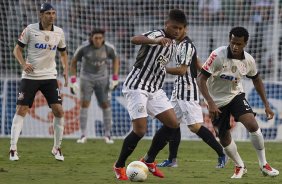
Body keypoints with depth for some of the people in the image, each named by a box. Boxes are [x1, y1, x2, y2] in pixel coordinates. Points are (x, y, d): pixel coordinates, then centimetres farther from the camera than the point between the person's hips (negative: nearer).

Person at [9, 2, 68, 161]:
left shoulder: (59, 32, 3)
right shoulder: (30, 30, -6)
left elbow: (63, 53, 17)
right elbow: (18, 49, 0)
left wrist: (66, 71, 2)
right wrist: (23, 64, -17)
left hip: (50, 76, 3)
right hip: (30, 76, -3)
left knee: (59, 111, -5)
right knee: (21, 110, -8)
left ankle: (57, 148, 10)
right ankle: (13, 148, -3)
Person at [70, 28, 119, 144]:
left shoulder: (108, 48, -15)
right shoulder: (84, 48, -18)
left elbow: (115, 59, 5)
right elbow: (73, 62, -3)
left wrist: (115, 79, 0)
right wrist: (73, 81, -6)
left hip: (102, 79, 1)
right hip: (86, 79, -1)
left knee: (105, 105, -4)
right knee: (84, 104, -10)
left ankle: (107, 135, 6)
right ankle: (83, 135, -5)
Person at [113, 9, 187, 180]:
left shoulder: (173, 45, 11)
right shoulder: (157, 35, -15)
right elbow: (134, 39, -38)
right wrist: (155, 41, -55)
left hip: (155, 89, 8)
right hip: (137, 87, -8)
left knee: (173, 124, 1)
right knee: (140, 130, -13)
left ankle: (149, 160, 14)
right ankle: (119, 166, 6)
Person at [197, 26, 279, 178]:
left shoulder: (248, 60, -11)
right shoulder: (218, 56, -25)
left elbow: (256, 80, 9)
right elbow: (201, 79, -24)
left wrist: (266, 105, 7)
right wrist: (210, 103, -33)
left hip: (236, 96, 2)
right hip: (217, 101, -2)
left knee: (252, 124, -20)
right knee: (224, 138, 1)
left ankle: (263, 164, -5)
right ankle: (240, 167, 27)